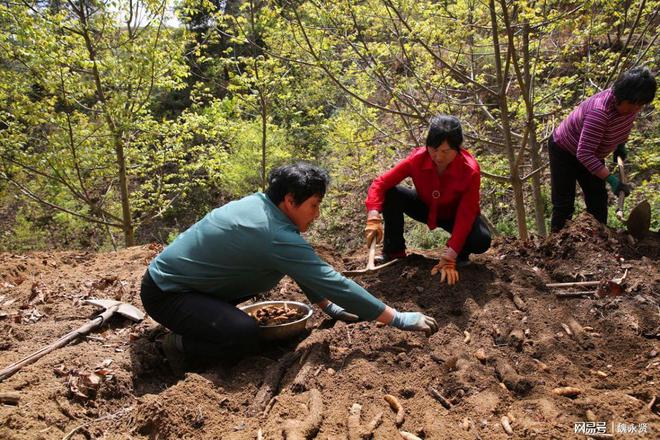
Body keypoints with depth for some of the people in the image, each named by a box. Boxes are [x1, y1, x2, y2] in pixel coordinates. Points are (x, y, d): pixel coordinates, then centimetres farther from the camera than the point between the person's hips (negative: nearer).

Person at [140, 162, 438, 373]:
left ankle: (213, 315, 16)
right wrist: (399, 319, -23)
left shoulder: (260, 203, -2)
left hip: (174, 272, 9)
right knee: (246, 335, -27)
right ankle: (180, 343, -3)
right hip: (165, 293, -9)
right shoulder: (276, 236, -29)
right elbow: (333, 283, -29)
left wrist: (330, 308, 8)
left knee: (276, 267, 9)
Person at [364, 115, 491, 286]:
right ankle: (394, 252, -7)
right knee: (391, 194, -26)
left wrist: (449, 258, -38)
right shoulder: (417, 159, -28)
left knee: (481, 241, -33)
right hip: (425, 207, 2)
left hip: (454, 214, -2)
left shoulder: (470, 171, -31)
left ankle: (460, 252, 5)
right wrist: (374, 218, -43)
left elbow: (465, 216, -31)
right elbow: (380, 183, -26)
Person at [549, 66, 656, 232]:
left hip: (592, 154, 8)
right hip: (564, 151, -8)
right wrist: (611, 179, -41)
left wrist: (621, 145, 5)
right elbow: (584, 154, -40)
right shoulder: (600, 112, -38)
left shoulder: (630, 104, -14)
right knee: (564, 205, -6)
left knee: (598, 199, 8)